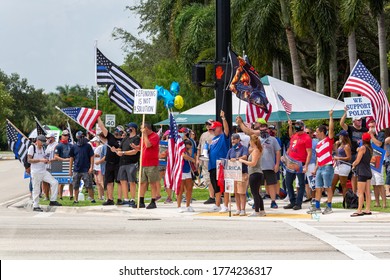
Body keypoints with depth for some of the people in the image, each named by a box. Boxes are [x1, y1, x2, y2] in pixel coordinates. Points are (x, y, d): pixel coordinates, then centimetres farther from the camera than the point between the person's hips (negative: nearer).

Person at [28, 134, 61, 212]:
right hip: (36, 172, -7)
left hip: (44, 171, 7)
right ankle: (35, 206, 7)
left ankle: (52, 201, 3)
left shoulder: (42, 148, 14)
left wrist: (46, 160, -2)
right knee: (36, 189, -3)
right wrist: (40, 160, -23)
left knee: (54, 182, -3)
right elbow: (29, 160, -14)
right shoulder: (32, 147, -8)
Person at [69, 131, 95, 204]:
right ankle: (76, 200, 15)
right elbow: (71, 159, 10)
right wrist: (70, 169, 8)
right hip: (76, 170, 3)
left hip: (86, 170, -3)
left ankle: (92, 198, 2)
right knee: (76, 186, 7)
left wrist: (91, 167, -7)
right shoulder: (73, 147, 6)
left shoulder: (88, 146, 1)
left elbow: (92, 157, 1)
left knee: (89, 185, -5)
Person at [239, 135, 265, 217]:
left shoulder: (256, 151, -14)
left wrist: (243, 161, -13)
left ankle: (257, 212, -6)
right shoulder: (256, 150, 15)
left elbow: (253, 163, -21)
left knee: (255, 193, -7)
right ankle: (262, 211, 18)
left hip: (255, 174, -10)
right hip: (257, 174, 10)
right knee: (256, 193, 15)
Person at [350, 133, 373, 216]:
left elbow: (357, 161, -13)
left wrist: (353, 164, 7)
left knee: (360, 192, -9)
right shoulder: (370, 148, 10)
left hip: (362, 172, -8)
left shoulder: (362, 148, -13)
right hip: (368, 172, 8)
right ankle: (368, 209, 10)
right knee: (367, 192, 9)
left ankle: (359, 210, -12)